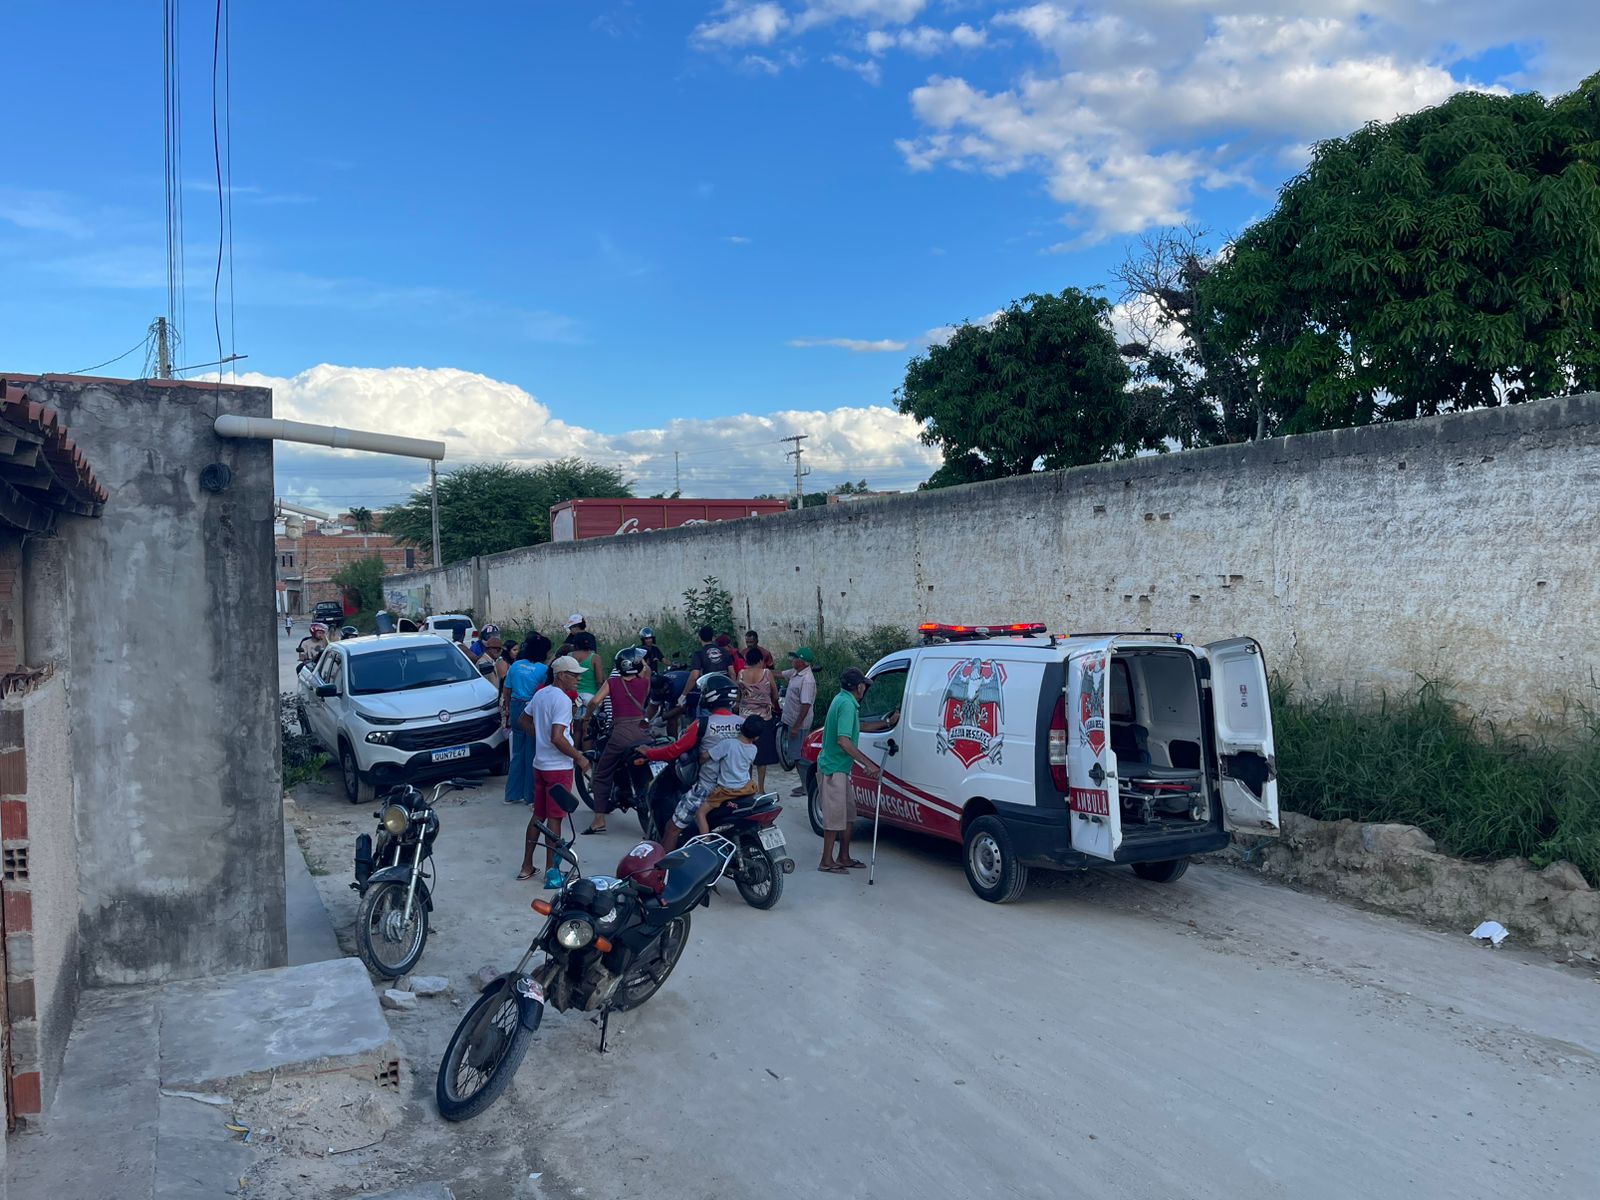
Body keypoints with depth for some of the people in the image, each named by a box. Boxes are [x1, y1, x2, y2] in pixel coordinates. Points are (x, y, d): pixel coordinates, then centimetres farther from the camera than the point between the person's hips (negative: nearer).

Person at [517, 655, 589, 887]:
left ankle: (527, 866, 21)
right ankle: (551, 872, 4)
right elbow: (557, 738, -27)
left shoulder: (540, 694, 8)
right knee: (554, 818, -1)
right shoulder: (563, 700, -19)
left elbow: (523, 721, 19)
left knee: (538, 815, 15)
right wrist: (579, 757, -16)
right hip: (559, 767, -8)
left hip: (540, 764, 8)